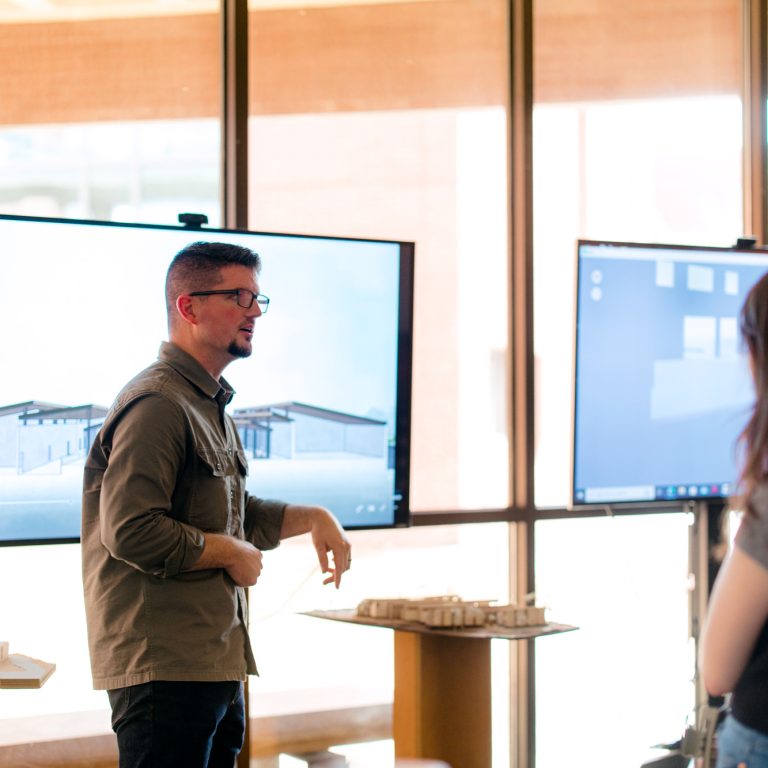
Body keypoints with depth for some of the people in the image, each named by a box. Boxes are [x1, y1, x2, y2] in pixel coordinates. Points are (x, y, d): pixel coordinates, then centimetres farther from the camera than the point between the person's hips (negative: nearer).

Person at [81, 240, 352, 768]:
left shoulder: (211, 407, 20)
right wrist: (231, 553, -12)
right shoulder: (158, 404, -15)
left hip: (217, 663, 10)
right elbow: (130, 531, -24)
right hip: (165, 666, -10)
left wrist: (313, 518, 12)